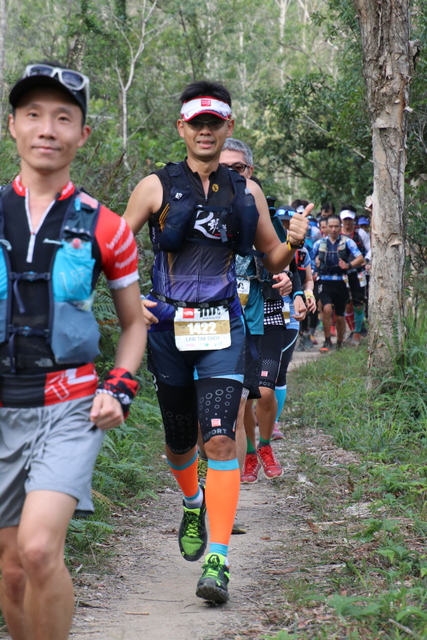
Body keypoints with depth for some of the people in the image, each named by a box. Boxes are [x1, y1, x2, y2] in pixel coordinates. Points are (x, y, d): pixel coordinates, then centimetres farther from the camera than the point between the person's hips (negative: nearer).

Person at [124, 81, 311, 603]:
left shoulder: (245, 192, 7)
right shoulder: (156, 186, 0)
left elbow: (272, 260, 14)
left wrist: (294, 242, -7)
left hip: (222, 327, 0)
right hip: (168, 326, 0)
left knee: (220, 441, -14)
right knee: (180, 443, 13)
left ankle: (218, 560, -13)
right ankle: (192, 504, 46)